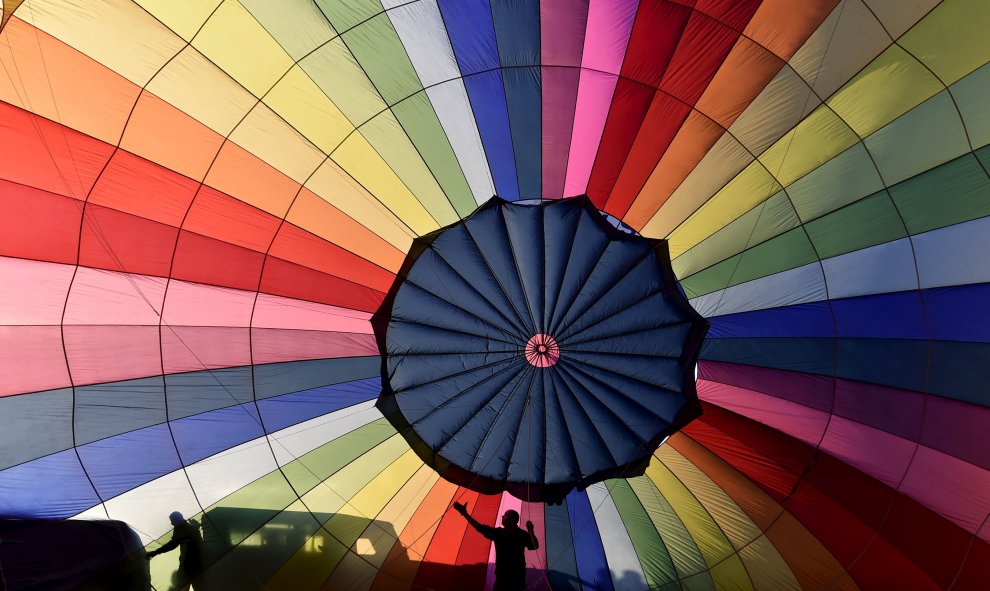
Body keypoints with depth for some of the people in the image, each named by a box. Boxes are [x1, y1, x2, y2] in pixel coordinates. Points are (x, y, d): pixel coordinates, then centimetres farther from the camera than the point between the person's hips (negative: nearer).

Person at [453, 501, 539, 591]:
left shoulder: (521, 534, -9)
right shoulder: (498, 532, 2)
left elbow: (535, 546, -18)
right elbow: (479, 527, 2)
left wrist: (531, 531, -34)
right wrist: (464, 513, -1)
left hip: (516, 577, -4)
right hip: (501, 576, 4)